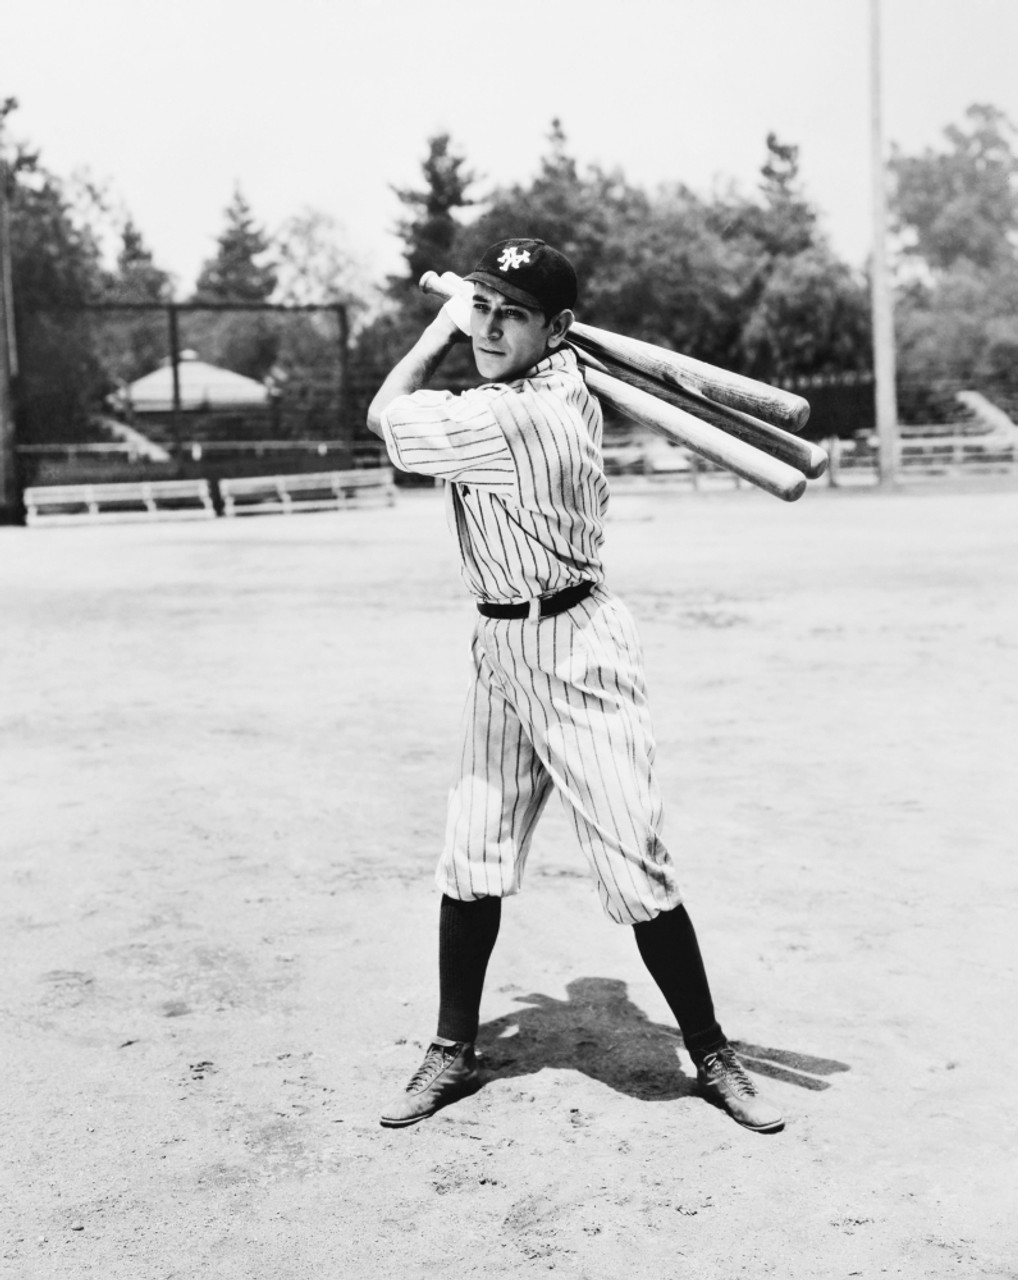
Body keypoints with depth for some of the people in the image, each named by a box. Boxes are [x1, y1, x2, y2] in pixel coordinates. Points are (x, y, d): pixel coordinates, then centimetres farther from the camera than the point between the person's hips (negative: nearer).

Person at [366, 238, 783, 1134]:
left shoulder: (507, 420, -22)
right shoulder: (566, 382, 3)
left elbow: (385, 413, -7)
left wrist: (440, 328, 4)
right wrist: (462, 310, 16)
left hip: (574, 653, -9)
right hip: (501, 650, 9)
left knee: (638, 873, -4)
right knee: (470, 859, 11)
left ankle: (713, 1059, 13)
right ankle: (453, 1052, 23)